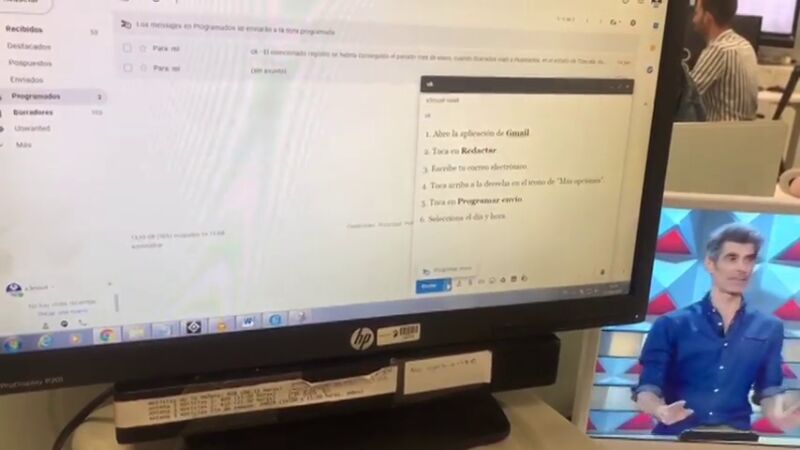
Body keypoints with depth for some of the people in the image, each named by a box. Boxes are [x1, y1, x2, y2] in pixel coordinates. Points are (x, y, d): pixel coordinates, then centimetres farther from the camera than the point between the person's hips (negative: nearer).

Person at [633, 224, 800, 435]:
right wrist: (660, 410, -22)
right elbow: (646, 390, 0)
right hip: (676, 437, -2)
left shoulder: (769, 328, 12)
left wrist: (778, 414, -7)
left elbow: (769, 391, 15)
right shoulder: (671, 325, 2)